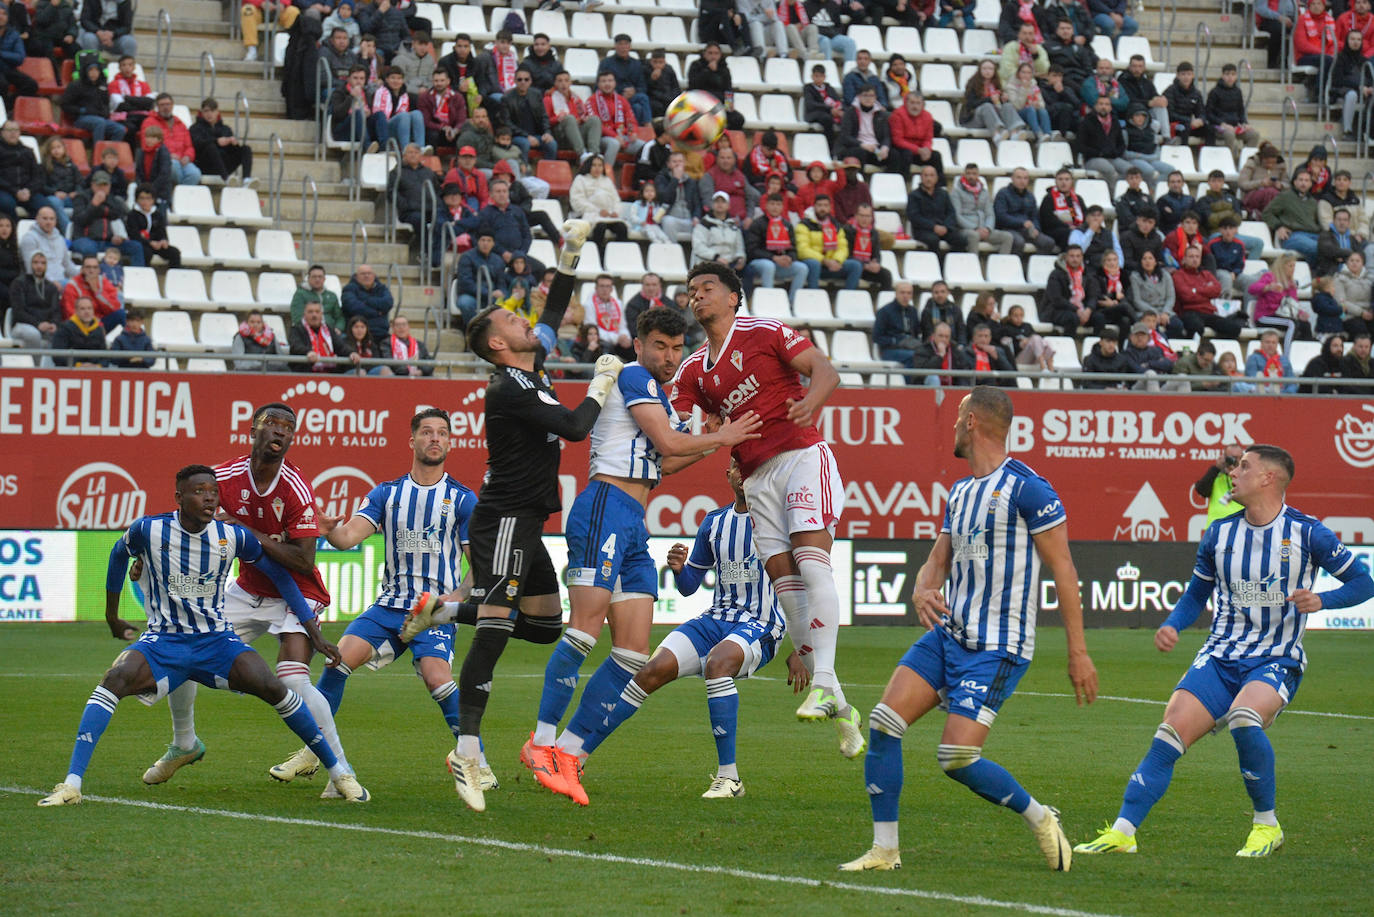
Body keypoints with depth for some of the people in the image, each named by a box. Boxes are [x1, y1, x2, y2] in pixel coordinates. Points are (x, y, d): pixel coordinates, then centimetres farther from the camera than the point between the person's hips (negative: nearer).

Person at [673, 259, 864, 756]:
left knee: (812, 564, -22)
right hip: (756, 479, 6)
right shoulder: (693, 371, 17)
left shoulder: (765, 333, 3)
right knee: (785, 583, -3)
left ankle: (824, 683, -31)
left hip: (802, 456, -6)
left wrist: (812, 399, -27)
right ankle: (838, 709, -1)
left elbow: (824, 369, -6)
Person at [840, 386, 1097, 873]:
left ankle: (1040, 819, 8)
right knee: (883, 723, -6)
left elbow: (1062, 569, -11)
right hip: (948, 633, 8)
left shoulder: (1026, 487, -12)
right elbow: (937, 562, 19)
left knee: (957, 758, -16)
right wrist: (922, 592, -6)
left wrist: (1078, 652, -13)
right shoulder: (959, 493, 15)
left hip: (997, 647, -8)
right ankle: (884, 850, 1)